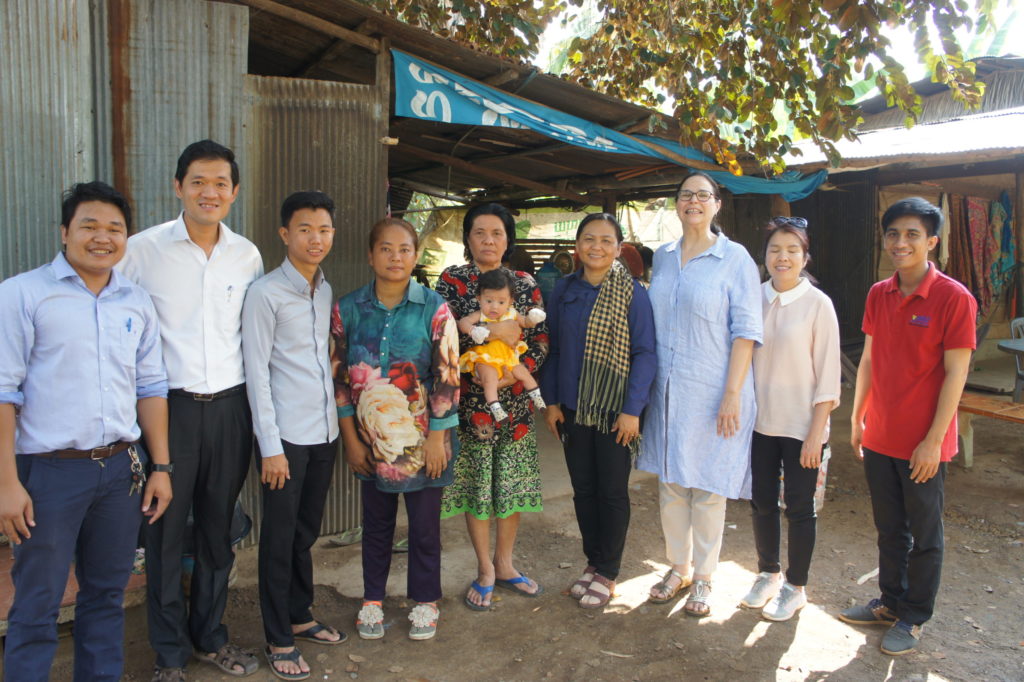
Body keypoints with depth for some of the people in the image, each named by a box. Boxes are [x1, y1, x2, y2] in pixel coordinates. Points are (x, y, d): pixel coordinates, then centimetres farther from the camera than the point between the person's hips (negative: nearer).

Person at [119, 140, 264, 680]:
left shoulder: (248, 255, 5)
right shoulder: (143, 249, -5)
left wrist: (256, 401, 11)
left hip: (230, 406, 3)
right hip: (169, 406, -3)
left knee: (218, 528, 14)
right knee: (165, 529, 5)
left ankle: (210, 636, 33)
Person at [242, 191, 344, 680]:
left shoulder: (327, 292, 10)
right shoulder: (266, 293, -9)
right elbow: (256, 374, -11)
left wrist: (339, 422, 10)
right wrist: (271, 446, -14)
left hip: (324, 433, 6)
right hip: (286, 437, -6)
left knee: (306, 532, 17)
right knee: (280, 538, 5)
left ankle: (299, 617, 34)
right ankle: (278, 639, 19)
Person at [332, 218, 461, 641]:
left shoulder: (433, 308, -9)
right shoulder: (348, 309, -2)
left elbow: (447, 377, -8)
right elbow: (339, 377, 1)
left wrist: (437, 439, -9)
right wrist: (350, 438, -1)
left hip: (420, 437, -2)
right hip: (372, 436, 2)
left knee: (424, 523, 10)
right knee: (376, 522, 16)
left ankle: (425, 601, 31)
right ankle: (372, 600, 35)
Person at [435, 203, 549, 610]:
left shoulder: (525, 283, 8)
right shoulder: (452, 280, 0)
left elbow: (541, 337, 4)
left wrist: (520, 369, -13)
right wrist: (491, 329, -19)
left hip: (515, 399, 3)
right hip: (471, 399, -3)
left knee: (514, 483, 9)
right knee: (476, 482, 4)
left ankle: (504, 564, 27)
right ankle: (485, 571, 21)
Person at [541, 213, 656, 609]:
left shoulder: (632, 293, -8)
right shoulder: (564, 290, 4)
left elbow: (645, 354, -9)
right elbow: (553, 348, 8)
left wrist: (632, 409, -14)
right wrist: (551, 400, 3)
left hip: (615, 409, -4)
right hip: (573, 409, 4)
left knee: (612, 491, 8)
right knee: (583, 489, 14)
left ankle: (607, 573, 23)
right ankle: (592, 561, 31)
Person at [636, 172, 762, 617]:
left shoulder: (735, 259, -6)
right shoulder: (662, 257, 10)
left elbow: (745, 330, -9)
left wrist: (733, 393, -16)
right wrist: (645, 383, 11)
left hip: (711, 392, -5)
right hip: (667, 391, 5)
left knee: (708, 487, 5)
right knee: (669, 483, 13)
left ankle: (703, 578, 23)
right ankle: (678, 568, 30)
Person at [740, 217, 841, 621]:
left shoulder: (817, 304, -10)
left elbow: (827, 375, -9)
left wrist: (816, 433, -12)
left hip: (801, 425, -4)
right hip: (760, 421, 4)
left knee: (799, 508, 8)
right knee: (761, 502, 14)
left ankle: (795, 588, 26)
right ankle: (768, 573, 35)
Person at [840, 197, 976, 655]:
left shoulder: (954, 298, -14)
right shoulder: (878, 295, 4)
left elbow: (955, 374, -14)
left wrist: (933, 441, -15)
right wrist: (857, 420, 11)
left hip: (922, 444, -5)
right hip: (879, 437, 5)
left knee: (923, 535, 11)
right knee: (888, 528, 19)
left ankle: (913, 618, 27)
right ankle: (890, 602, 35)